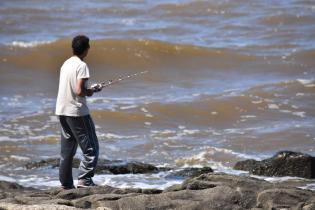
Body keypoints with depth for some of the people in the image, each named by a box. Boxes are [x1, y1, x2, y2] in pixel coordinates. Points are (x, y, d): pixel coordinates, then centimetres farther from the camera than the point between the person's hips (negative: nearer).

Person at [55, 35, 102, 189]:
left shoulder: (66, 64, 10)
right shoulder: (81, 66, -14)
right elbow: (79, 91, -21)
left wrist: (89, 89, 13)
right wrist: (92, 91, -2)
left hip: (62, 111, 8)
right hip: (77, 112, -8)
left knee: (67, 150, 13)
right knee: (91, 149, -4)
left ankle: (66, 183, 14)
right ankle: (84, 179, -15)